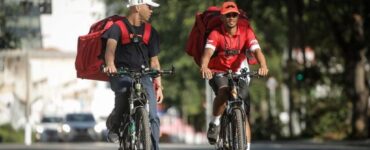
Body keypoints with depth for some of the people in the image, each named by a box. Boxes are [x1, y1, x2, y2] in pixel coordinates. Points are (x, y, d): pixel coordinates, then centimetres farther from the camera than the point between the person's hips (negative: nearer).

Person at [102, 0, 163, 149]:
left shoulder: (151, 32, 14)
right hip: (121, 74, -4)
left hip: (143, 76, 4)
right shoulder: (118, 27, -2)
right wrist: (110, 64, -42)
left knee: (152, 117, -12)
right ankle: (114, 124, -12)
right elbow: (111, 46, -21)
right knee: (125, 89, -37)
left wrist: (158, 86, 6)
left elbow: (154, 61, 15)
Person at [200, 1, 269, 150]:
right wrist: (204, 67, -55)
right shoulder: (216, 34, -17)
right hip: (218, 72, -2)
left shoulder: (246, 32, -11)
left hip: (238, 73, 3)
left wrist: (263, 66, -45)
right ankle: (214, 123, -15)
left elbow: (257, 50, -24)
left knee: (243, 113, -5)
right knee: (223, 91, -36)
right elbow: (208, 52, -32)